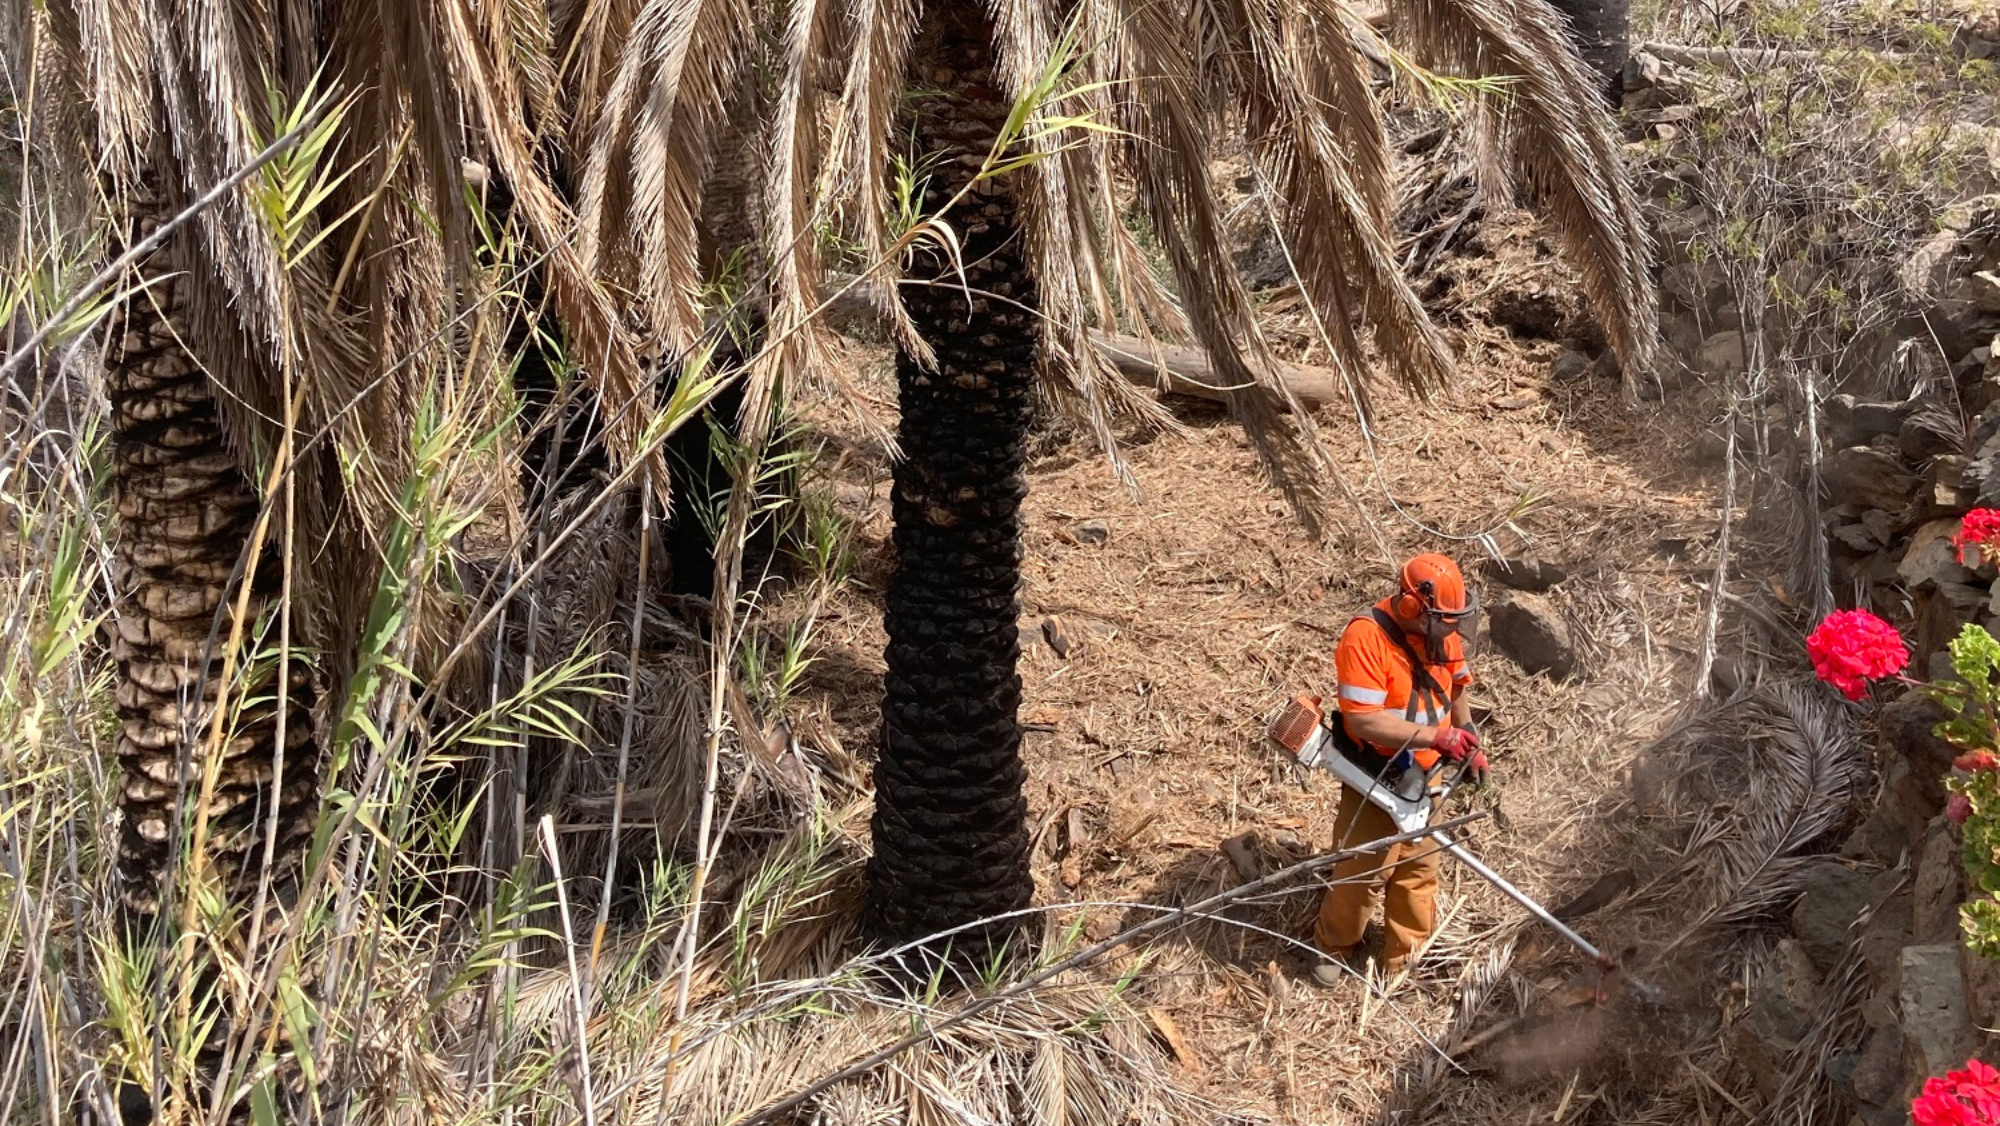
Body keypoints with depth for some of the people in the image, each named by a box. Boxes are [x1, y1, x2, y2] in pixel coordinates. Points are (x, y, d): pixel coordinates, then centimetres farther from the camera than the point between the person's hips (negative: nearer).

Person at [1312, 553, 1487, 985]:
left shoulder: (1443, 634, -6)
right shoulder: (1366, 638, -28)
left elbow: (1455, 689, 13)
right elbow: (1363, 721, -31)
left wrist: (1470, 746, 4)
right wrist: (1435, 736, -33)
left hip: (1424, 779, 6)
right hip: (1375, 781, -6)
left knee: (1418, 869, 16)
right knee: (1361, 869, 8)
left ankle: (1403, 961, 32)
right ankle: (1335, 946, 33)